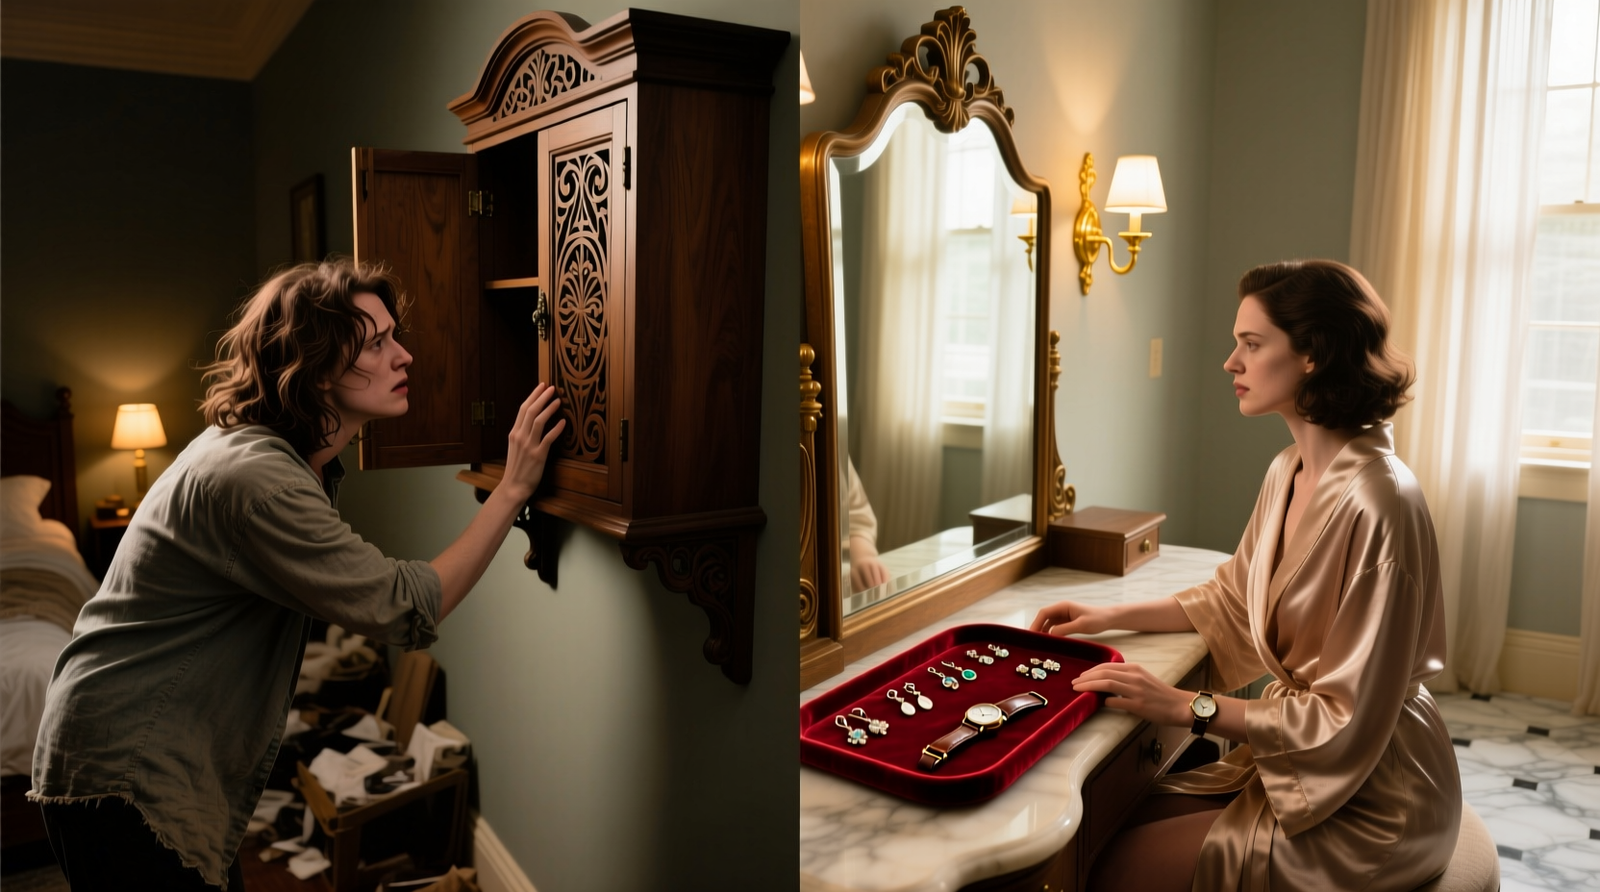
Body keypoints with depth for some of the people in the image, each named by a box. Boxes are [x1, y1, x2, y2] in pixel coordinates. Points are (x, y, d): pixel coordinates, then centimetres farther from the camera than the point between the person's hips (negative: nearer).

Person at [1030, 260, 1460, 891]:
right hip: (1293, 757, 8)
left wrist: (1187, 707, -24)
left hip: (1368, 802, -8)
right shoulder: (1289, 472, 1)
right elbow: (1231, 598, 16)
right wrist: (1110, 617, 9)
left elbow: (1346, 720, -25)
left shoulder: (1376, 504, -28)